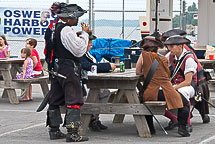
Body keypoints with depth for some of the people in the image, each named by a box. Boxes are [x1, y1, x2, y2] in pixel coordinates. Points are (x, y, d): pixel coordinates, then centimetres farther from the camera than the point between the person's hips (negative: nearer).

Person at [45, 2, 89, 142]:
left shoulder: (54, 28, 13)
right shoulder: (66, 30, -17)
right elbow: (79, 50, -18)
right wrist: (85, 34, -8)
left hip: (56, 68, 10)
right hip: (68, 68, -10)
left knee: (55, 99, 13)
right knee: (74, 100, -8)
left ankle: (54, 130, 20)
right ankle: (72, 133, -12)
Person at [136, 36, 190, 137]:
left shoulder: (144, 55, 5)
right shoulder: (164, 58, 14)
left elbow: (138, 72, 10)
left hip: (151, 93, 0)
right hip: (167, 92, 0)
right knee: (184, 105, 20)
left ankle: (150, 128, 21)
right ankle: (182, 127, -3)